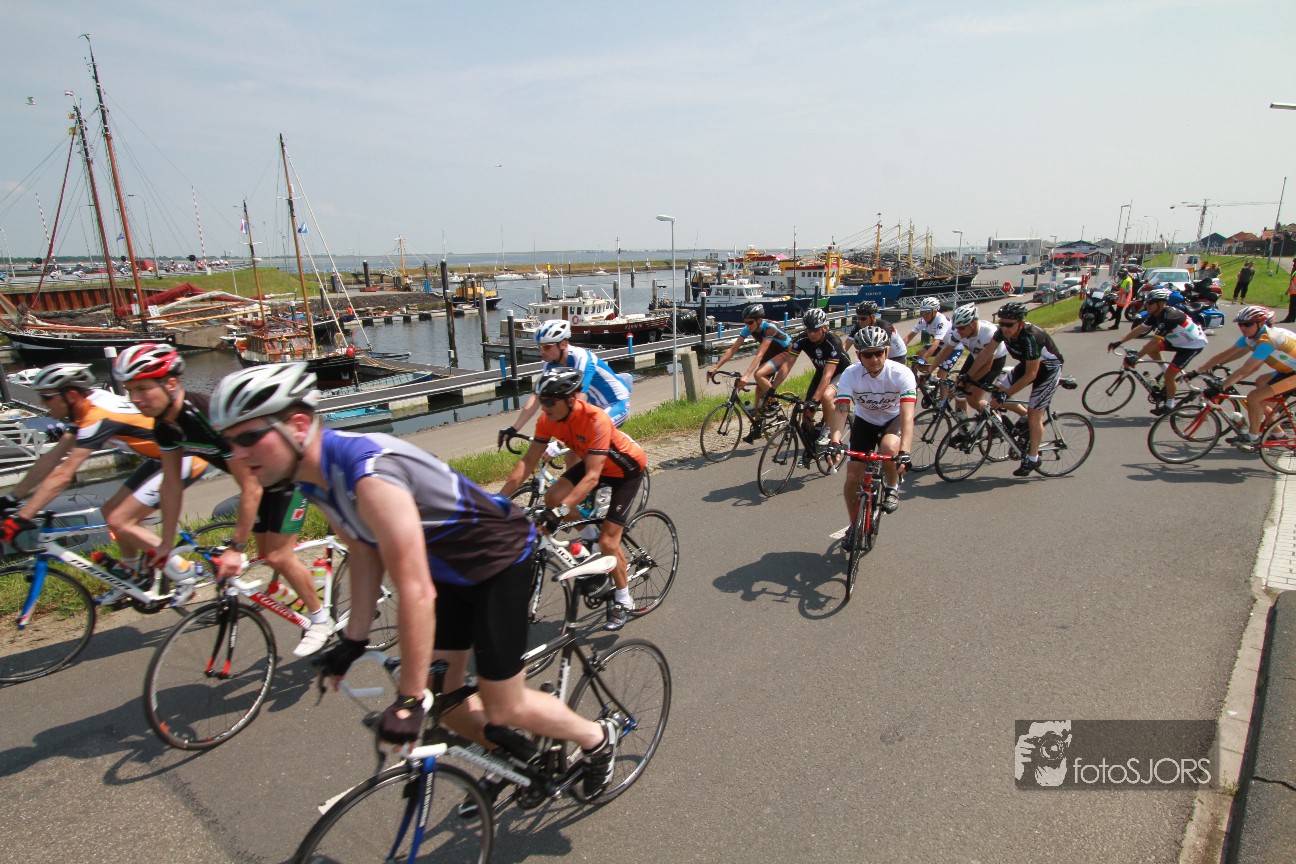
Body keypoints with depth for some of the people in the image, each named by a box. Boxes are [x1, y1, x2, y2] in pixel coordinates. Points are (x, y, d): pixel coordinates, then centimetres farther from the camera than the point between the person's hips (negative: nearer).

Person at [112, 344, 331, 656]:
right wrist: (166, 543, 6)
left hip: (291, 471, -8)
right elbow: (172, 484, 2)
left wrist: (236, 548, -28)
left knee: (277, 556, -9)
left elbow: (251, 489, -33)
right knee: (265, 554, 11)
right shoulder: (165, 425, -9)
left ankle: (321, 620, 9)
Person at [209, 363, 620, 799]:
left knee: (503, 709, 0)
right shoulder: (316, 477, -5)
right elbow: (364, 552, 8)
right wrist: (353, 640, 11)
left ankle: (600, 738, 27)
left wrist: (410, 698, -28)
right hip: (450, 566, 9)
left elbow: (415, 592, -35)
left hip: (500, 560, -8)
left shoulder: (369, 473, -36)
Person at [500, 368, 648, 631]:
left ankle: (623, 601, 12)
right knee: (552, 497, -18)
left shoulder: (594, 420, -37)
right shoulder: (548, 420, -18)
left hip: (627, 469, -6)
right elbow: (528, 461, -15)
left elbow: (592, 476, -41)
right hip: (592, 462, 6)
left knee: (607, 541, -10)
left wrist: (562, 510, -50)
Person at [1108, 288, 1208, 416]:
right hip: (1180, 340, 9)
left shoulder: (1169, 317, -33)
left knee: (1169, 375, -11)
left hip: (1193, 344, -9)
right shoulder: (1156, 314, -7)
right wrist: (1119, 342, -12)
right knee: (1150, 349, -3)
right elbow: (1138, 329, -5)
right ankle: (1168, 375, 13)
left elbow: (1154, 342, -34)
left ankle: (1169, 405, 9)